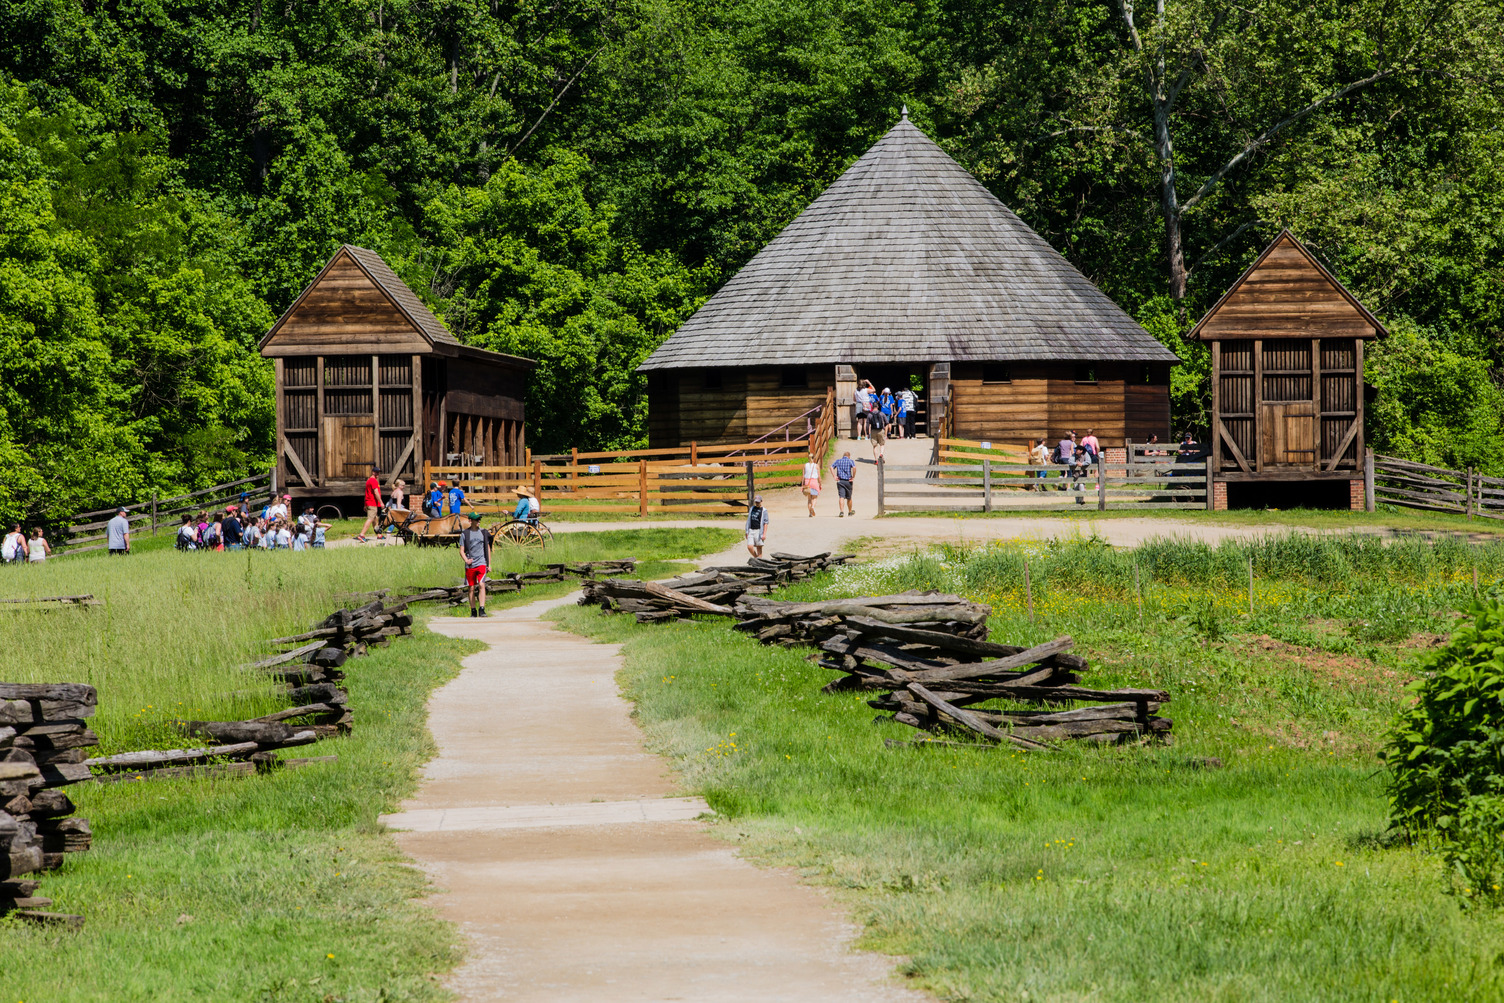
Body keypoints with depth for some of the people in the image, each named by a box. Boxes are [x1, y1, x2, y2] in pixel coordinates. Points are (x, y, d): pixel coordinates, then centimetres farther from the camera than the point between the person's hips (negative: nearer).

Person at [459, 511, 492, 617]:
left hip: (481, 563, 0)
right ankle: (473, 611, 14)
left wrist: (489, 564, 13)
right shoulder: (464, 534, 3)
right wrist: (466, 560, -15)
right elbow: (461, 550, 3)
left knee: (481, 585, -15)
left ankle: (482, 609, -18)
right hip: (470, 565, 0)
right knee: (472, 588, 5)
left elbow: (488, 548, 17)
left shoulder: (483, 532, 9)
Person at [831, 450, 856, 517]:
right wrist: (853, 477, -11)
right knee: (848, 497, 16)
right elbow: (854, 468, -19)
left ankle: (841, 511, -26)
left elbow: (831, 467, -3)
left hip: (840, 481, 1)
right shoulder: (850, 461, 0)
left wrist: (834, 477, -4)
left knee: (841, 497, -7)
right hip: (848, 481, -1)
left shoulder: (838, 461, 8)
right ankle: (850, 511, 34)